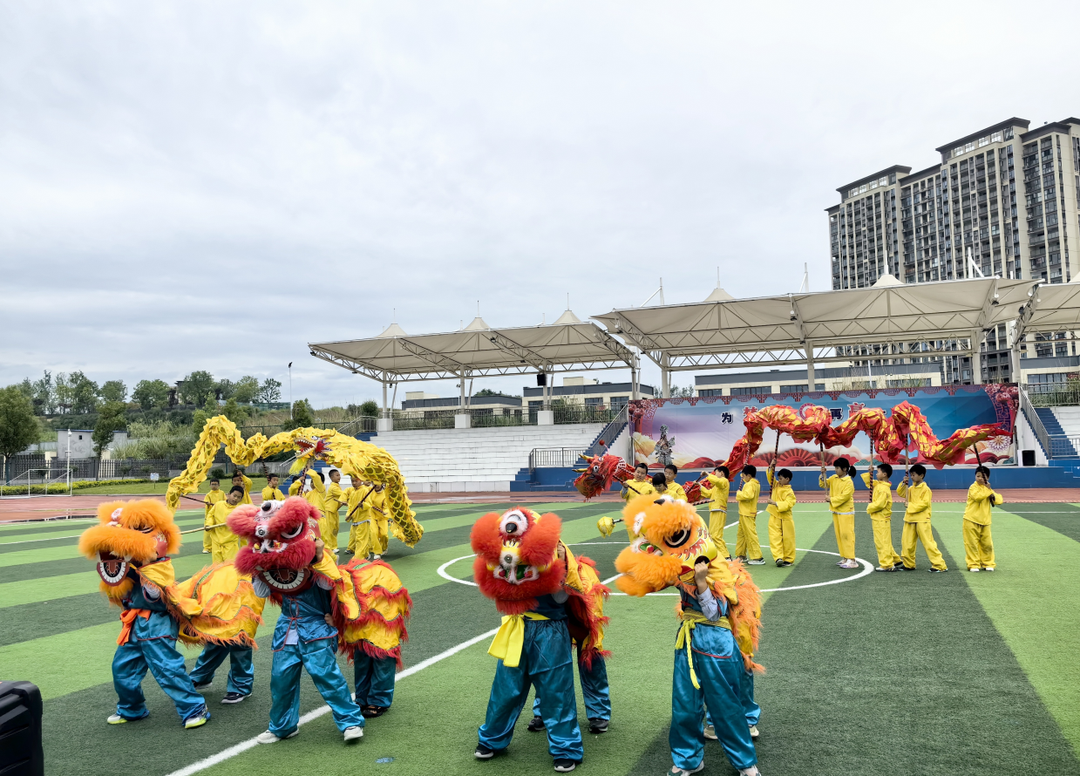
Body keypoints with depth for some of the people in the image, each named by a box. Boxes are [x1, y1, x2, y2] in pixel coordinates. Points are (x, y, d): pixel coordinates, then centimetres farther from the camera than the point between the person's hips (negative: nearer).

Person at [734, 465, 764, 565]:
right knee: (741, 534, 18)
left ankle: (758, 558, -7)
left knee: (751, 535, -9)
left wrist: (739, 493, -20)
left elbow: (748, 495, -36)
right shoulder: (756, 483, 13)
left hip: (747, 514, -11)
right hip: (745, 513, 11)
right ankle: (741, 555, 27)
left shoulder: (750, 484, -18)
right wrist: (744, 477, 21)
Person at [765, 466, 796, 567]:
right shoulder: (776, 485, 7)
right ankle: (778, 557, -13)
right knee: (775, 538, -7)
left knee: (787, 539, 6)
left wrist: (775, 503, -26)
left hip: (785, 519, -5)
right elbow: (770, 476, 9)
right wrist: (771, 467, -7)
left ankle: (788, 559, 15)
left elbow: (787, 504, -24)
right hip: (774, 518, 5)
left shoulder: (789, 492, -12)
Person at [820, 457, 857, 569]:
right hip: (835, 511, 8)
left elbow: (844, 497, -21)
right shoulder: (834, 478, 7)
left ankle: (851, 560, -8)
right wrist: (823, 475, -3)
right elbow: (823, 484, 11)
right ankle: (844, 558, 17)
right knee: (839, 535, 10)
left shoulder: (849, 482, -15)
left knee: (846, 535, -9)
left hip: (846, 512, -8)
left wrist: (831, 500, -14)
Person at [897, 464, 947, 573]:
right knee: (906, 543, 9)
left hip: (922, 520, -8)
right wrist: (904, 483, 5)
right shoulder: (911, 488, 12)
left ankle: (940, 565, -1)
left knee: (928, 543, -7)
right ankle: (908, 564, 21)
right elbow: (901, 493, 18)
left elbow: (924, 503, -19)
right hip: (910, 519, 8)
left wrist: (910, 506, -16)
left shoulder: (926, 489, -11)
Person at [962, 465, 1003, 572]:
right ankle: (973, 564, 4)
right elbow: (977, 496, -25)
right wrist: (988, 490, -20)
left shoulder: (988, 488, 16)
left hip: (985, 521, 6)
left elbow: (999, 500, 10)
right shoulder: (973, 487, -5)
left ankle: (988, 563, 22)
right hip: (971, 520, -6)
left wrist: (993, 496, -9)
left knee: (987, 543, 8)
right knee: (972, 543, -3)